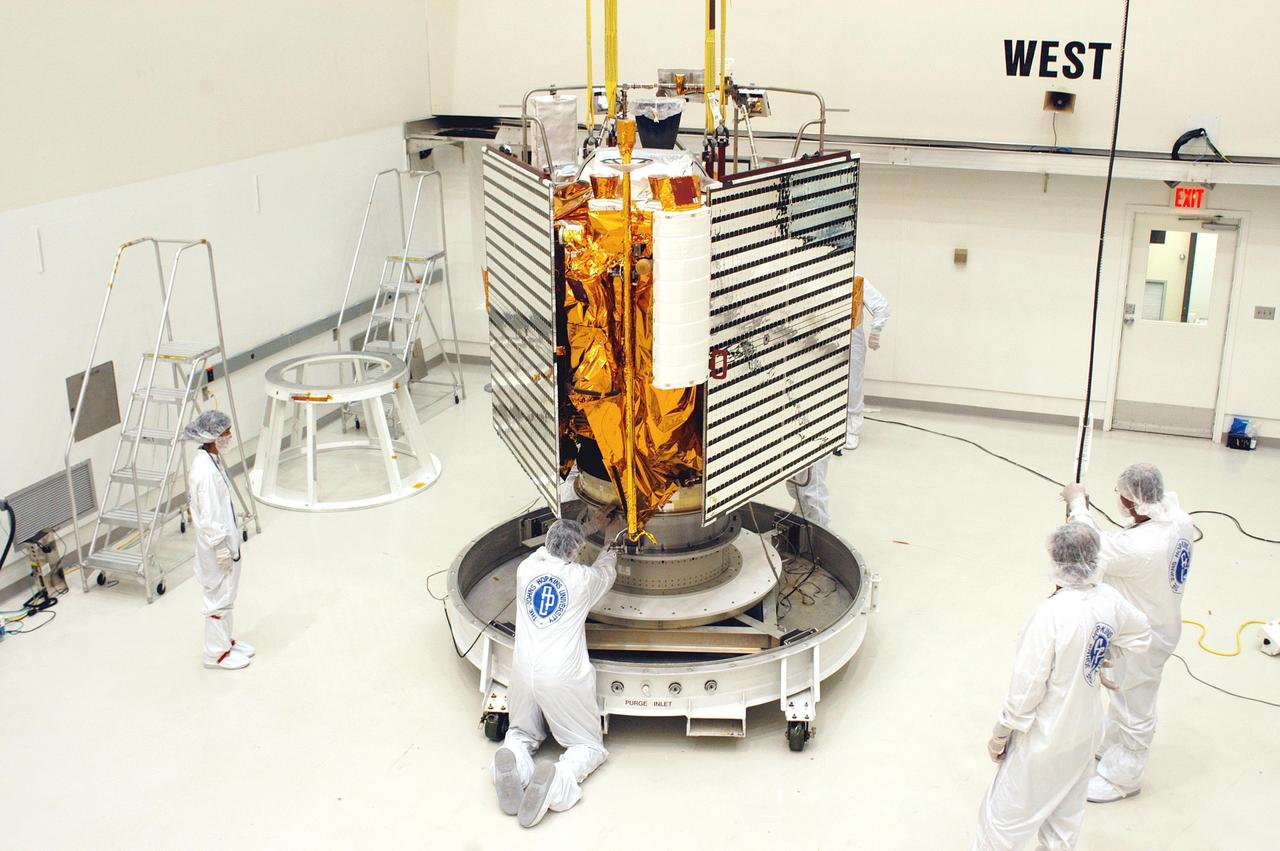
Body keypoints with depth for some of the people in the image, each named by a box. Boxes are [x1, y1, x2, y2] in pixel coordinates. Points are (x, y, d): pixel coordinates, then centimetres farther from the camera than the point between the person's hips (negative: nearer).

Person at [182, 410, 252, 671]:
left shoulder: (212, 458, 3)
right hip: (217, 544, -10)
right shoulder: (205, 470, -27)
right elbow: (208, 515, -24)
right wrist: (220, 548, -19)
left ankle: (225, 641, 37)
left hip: (227, 538, 10)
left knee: (227, 593, 22)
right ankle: (216, 653, 18)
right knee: (219, 596, 5)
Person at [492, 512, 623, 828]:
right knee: (590, 746, 10)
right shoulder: (583, 578, -3)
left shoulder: (526, 570, 5)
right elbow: (607, 571, 22)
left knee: (521, 733, 26)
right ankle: (559, 779, -23)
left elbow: (543, 552, 30)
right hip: (564, 679, -3)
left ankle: (512, 760, -11)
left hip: (524, 672, 3)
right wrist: (609, 540, 43)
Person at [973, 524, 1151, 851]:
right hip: (1086, 732, 7)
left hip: (1045, 738, -7)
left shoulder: (1051, 614, -30)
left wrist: (1000, 734, -10)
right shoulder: (1110, 600, -11)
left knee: (1006, 812, 10)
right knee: (1068, 807, 24)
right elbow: (1141, 636, 12)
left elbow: (1027, 686, -23)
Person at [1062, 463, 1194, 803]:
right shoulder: (1179, 519, -13)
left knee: (1134, 710, 14)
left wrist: (1077, 504, -12)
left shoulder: (1139, 546, -40)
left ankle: (1122, 777, 34)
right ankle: (1110, 743, 54)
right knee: (1123, 693, 31)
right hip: (1162, 620, 9)